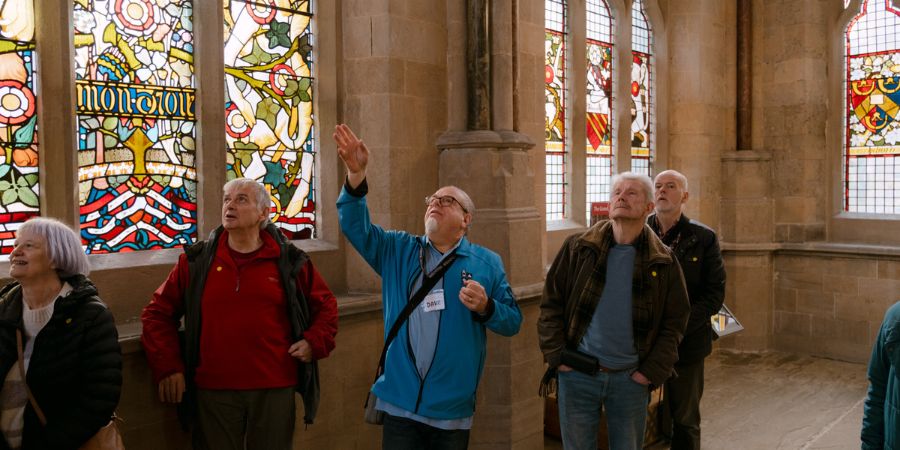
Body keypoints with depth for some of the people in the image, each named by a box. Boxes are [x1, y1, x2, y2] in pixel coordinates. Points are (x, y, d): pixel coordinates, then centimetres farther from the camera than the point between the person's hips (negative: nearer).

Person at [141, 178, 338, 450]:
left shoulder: (290, 261, 3)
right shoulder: (196, 261, 5)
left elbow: (325, 306, 14)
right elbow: (158, 312, 10)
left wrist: (314, 343, -2)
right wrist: (167, 366, 1)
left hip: (275, 389, 0)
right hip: (213, 391, 0)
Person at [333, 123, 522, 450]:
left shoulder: (487, 263, 1)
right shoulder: (398, 250, 6)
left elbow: (513, 322, 3)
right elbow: (356, 226, -7)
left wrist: (485, 308, -18)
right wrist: (356, 174, -22)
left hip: (453, 408, 0)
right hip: (401, 402, 1)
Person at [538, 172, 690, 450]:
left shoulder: (663, 262, 1)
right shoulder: (577, 248, 0)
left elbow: (674, 322, 3)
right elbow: (551, 305, 2)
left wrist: (652, 372, -5)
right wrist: (557, 357, -5)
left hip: (631, 378, 0)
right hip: (577, 374, 0)